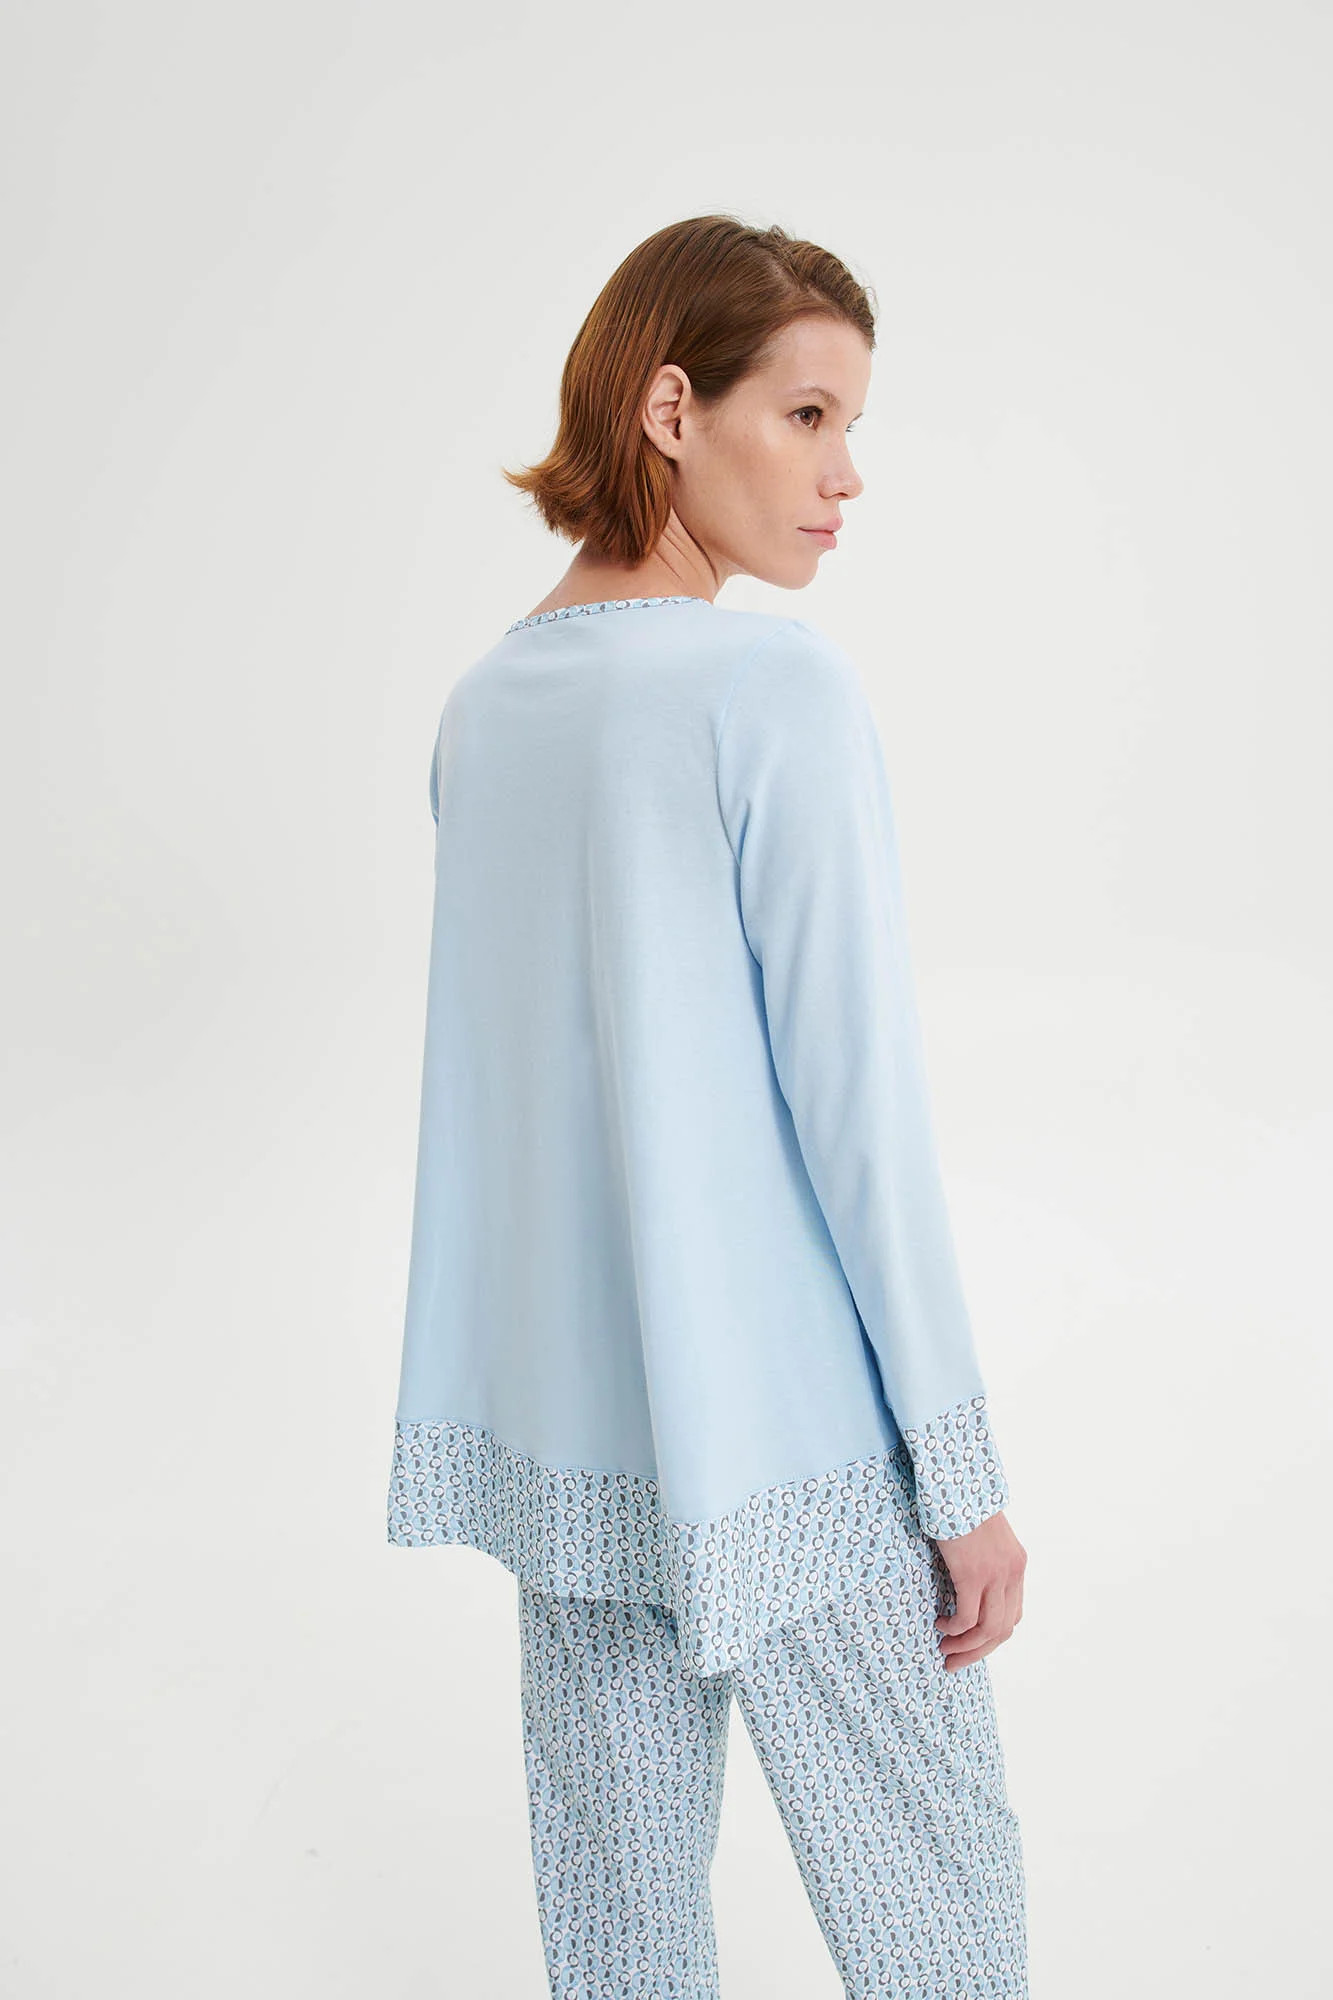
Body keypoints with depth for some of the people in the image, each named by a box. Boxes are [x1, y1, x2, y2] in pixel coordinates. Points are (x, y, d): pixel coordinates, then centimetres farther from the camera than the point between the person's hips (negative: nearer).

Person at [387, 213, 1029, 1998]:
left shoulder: (483, 706, 5)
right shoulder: (783, 688, -16)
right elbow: (860, 1101, -16)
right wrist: (964, 1474, -8)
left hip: (556, 1420, 7)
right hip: (787, 1432, -6)